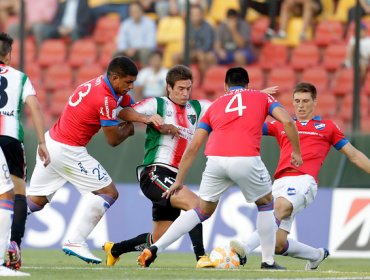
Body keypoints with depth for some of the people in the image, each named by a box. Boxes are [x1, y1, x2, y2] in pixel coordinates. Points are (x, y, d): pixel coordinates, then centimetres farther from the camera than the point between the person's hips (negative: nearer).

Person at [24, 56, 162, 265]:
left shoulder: (99, 83, 8)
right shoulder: (106, 100, -20)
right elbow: (114, 140, -12)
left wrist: (147, 118, -4)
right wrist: (128, 128, 8)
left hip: (50, 142, 9)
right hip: (68, 151, -9)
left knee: (35, 201, 14)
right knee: (108, 193, -2)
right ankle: (75, 241, -6)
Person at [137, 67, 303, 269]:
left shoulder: (215, 105, 28)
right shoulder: (262, 97, 23)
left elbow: (193, 148, 24)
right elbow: (287, 121, 6)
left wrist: (179, 181, 29)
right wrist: (296, 152, 18)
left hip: (215, 159, 2)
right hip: (246, 159, -2)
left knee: (203, 211, 19)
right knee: (266, 204, 24)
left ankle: (155, 248, 9)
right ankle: (268, 262, 21)